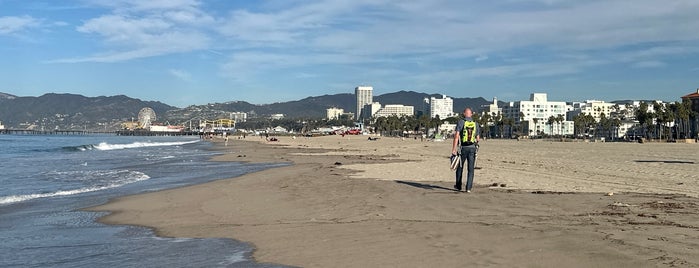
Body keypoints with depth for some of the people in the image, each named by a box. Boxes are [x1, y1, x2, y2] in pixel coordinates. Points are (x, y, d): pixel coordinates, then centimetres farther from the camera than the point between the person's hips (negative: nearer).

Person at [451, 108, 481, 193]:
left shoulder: (460, 122, -5)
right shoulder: (476, 124, 5)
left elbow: (456, 136, -13)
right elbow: (478, 139, 10)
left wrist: (453, 149, -15)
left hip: (463, 148, -1)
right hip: (472, 148, 2)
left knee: (460, 167, 15)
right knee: (471, 169, 3)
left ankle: (458, 186, 26)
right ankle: (468, 188, -3)